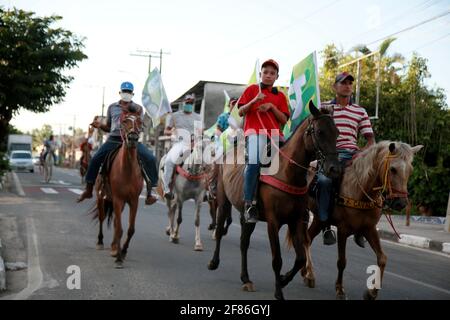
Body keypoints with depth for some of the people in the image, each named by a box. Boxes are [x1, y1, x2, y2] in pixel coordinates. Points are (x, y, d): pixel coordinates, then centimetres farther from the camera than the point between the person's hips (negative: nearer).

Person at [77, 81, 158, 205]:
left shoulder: (138, 108, 8)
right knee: (95, 159, -14)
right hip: (114, 139, 2)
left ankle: (149, 192, -15)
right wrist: (100, 125, -2)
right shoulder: (112, 107, 14)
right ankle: (88, 190, 1)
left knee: (150, 158, -23)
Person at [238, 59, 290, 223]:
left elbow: (284, 119, 10)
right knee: (254, 162, -28)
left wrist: (271, 106, -5)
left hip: (275, 134, 4)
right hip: (255, 131, -4)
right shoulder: (252, 89, 16)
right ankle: (249, 205, -25)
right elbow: (241, 112, 7)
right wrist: (254, 101, -10)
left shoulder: (280, 96, 21)